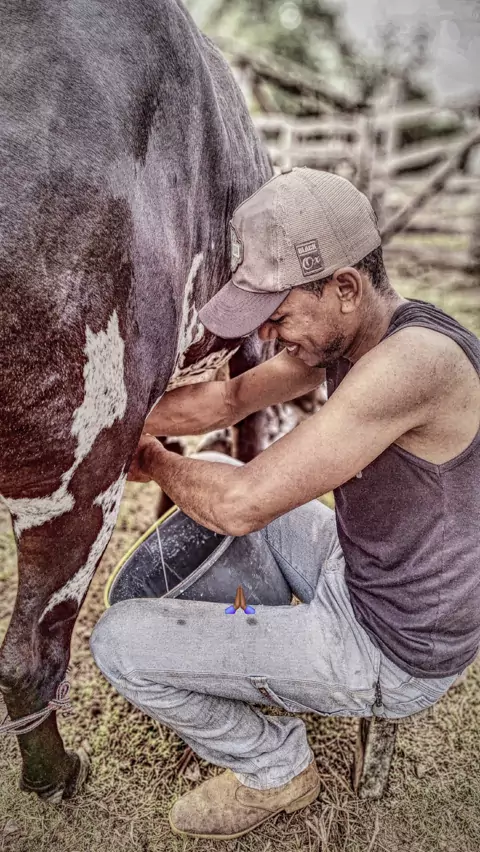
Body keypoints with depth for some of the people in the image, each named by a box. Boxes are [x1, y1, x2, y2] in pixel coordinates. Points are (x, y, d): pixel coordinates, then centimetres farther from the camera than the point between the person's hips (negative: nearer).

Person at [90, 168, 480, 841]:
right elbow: (229, 400, 5)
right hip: (358, 571, 9)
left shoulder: (417, 360, -33)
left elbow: (242, 504, -32)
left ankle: (276, 771, 13)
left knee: (119, 643, -10)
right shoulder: (343, 334, -4)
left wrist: (149, 461, -12)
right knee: (211, 485, 20)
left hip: (392, 651, -9)